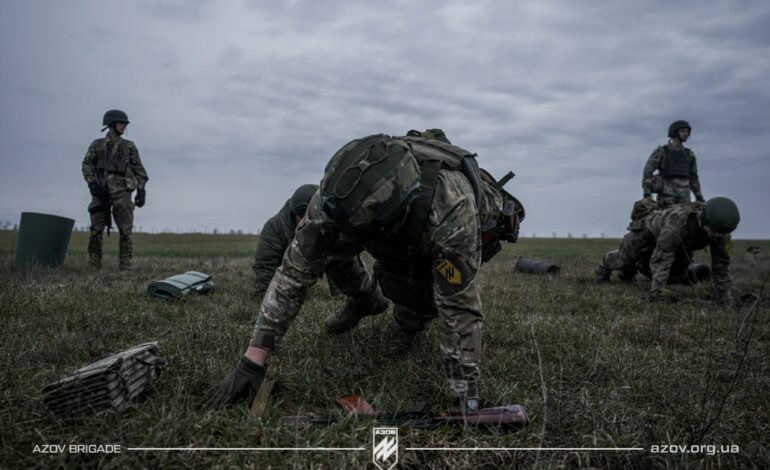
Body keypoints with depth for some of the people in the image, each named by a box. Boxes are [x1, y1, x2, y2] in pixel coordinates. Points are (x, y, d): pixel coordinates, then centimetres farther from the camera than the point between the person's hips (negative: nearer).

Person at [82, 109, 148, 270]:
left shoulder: (129, 146, 12)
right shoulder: (97, 145, 12)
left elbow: (139, 169, 9)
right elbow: (87, 164, 7)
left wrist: (141, 190, 0)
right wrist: (92, 183, -8)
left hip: (122, 192, -1)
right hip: (101, 192, 1)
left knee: (126, 231, -6)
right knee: (96, 230, 1)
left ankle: (125, 266, -3)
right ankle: (93, 265, 8)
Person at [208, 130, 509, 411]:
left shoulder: (452, 212, -49)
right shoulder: (344, 191, -39)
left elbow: (460, 311, -40)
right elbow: (296, 268, -35)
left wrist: (466, 401, -34)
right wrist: (252, 361, -35)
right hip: (396, 234, 3)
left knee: (410, 318, -17)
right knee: (322, 245, -12)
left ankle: (413, 315, 19)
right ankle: (365, 300, 15)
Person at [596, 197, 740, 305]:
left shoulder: (718, 226, -31)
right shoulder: (678, 219, -49)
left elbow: (721, 262, -21)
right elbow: (661, 259, -49)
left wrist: (725, 297, -19)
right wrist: (656, 293, -50)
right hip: (647, 233, -5)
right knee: (623, 261, 17)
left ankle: (627, 273, 43)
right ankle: (606, 264, 52)